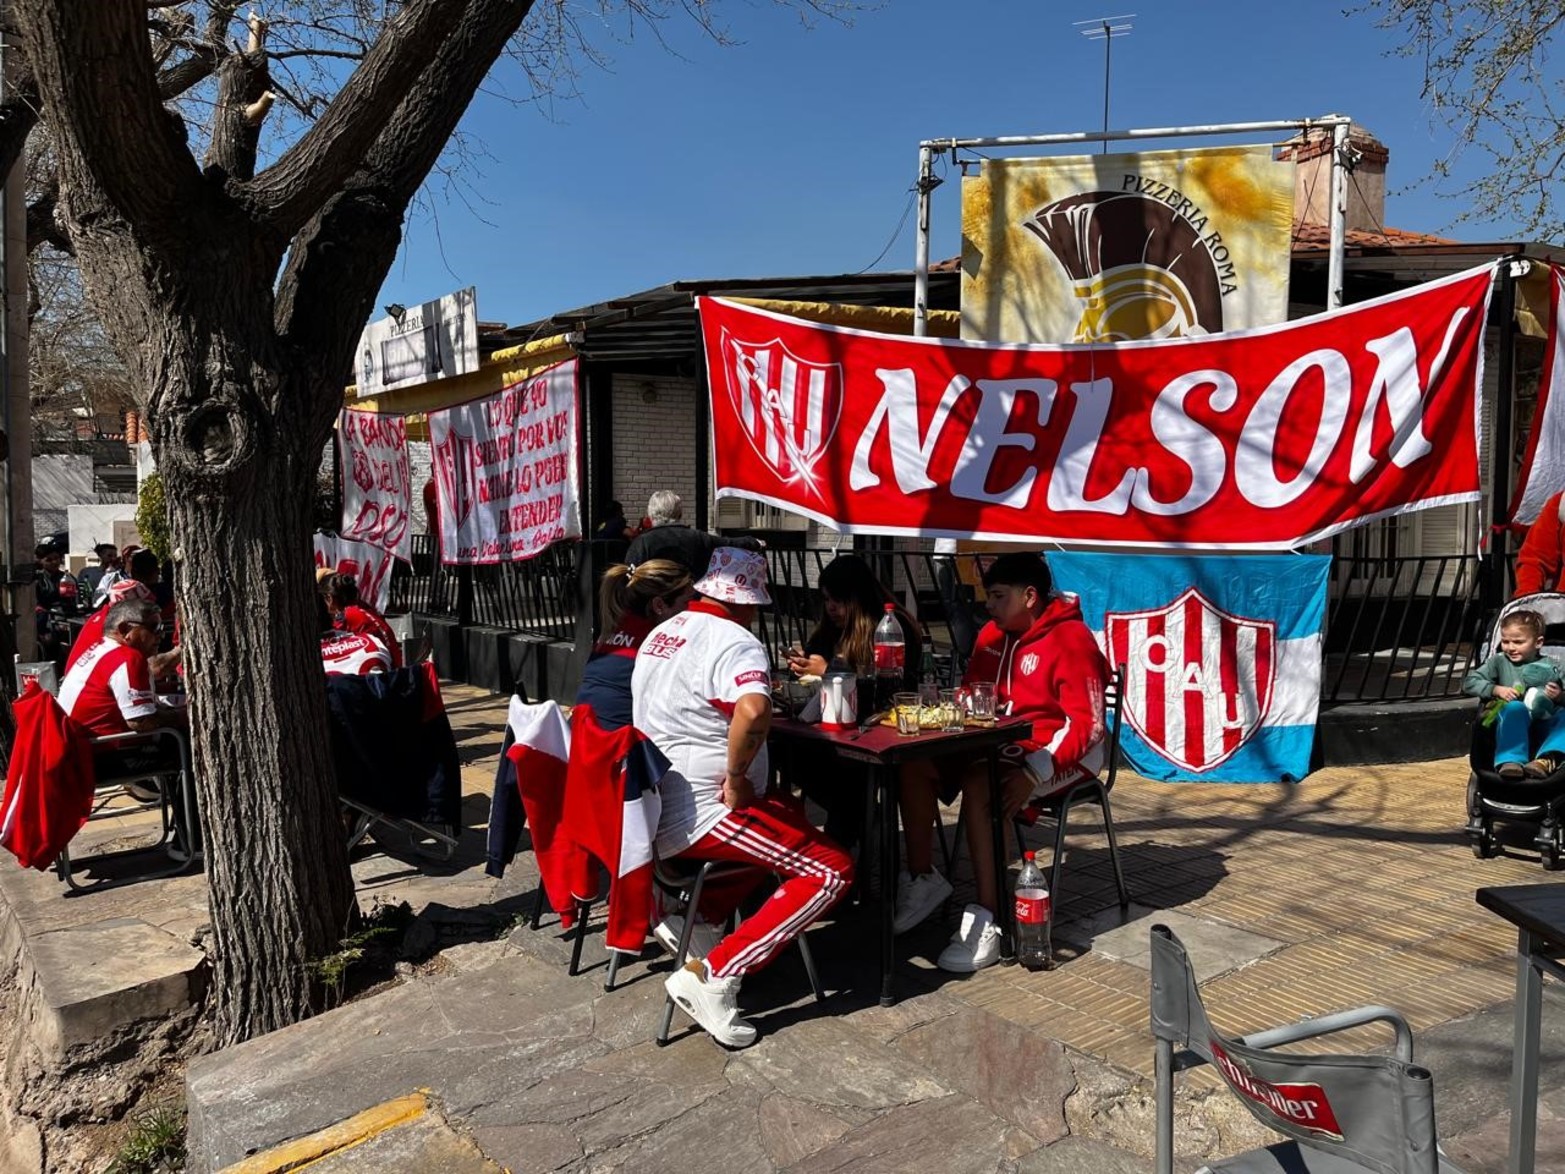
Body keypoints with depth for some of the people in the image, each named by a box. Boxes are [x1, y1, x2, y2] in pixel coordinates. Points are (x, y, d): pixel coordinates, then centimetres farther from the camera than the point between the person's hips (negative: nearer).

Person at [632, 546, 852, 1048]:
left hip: (653, 810, 9)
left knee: (792, 817, 27)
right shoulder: (734, 642, -16)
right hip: (701, 815, -9)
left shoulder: (660, 634, 12)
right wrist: (735, 777, -22)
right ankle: (712, 974, -14)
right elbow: (753, 711, -37)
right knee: (831, 871, -8)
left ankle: (695, 916, 15)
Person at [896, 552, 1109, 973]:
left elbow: (1087, 725, -20)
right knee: (914, 765, -10)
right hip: (1001, 744, 8)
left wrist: (1033, 774, -30)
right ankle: (922, 879, 4)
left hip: (1060, 752, -7)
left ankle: (986, 921, -29)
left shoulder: (1071, 639, -16)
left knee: (978, 785, -34)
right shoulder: (994, 635, 7)